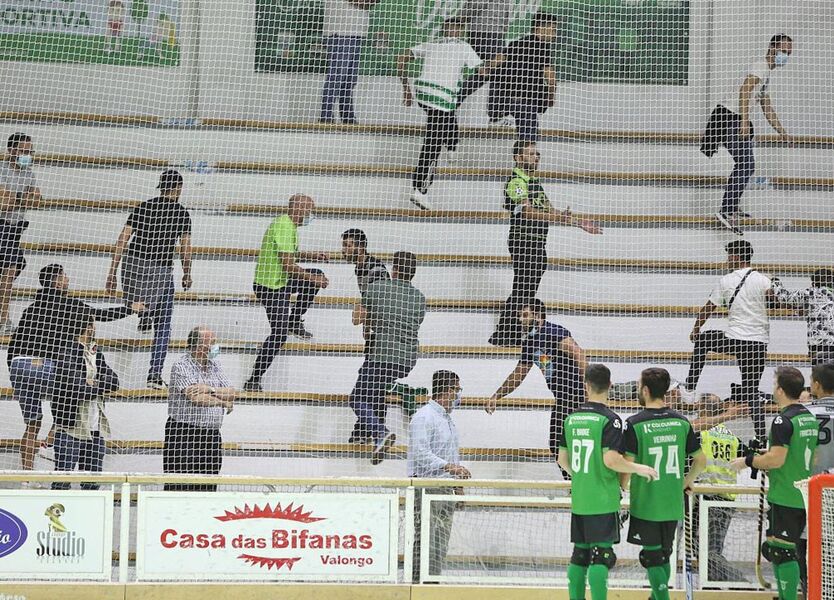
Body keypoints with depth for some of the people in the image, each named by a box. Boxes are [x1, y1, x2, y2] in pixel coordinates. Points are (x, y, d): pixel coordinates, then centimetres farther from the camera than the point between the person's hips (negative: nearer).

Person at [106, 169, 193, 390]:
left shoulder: (143, 207, 8)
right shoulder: (181, 213, 3)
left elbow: (123, 238, 3)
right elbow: (185, 248, 2)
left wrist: (113, 271, 5)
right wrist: (187, 275, 17)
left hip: (133, 264, 2)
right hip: (161, 270, -2)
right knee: (162, 327, 6)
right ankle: (154, 376, 2)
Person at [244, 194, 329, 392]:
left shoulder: (287, 224, 10)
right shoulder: (284, 227, -22)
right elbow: (288, 264, -24)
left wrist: (310, 256, 16)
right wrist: (313, 279, -16)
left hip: (282, 281, 10)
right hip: (271, 286, -10)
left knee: (317, 275, 19)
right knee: (279, 334, -14)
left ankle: (295, 321, 23)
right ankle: (254, 381, -12)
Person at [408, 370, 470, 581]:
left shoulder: (448, 420, 21)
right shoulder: (423, 417, -10)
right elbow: (421, 453, -21)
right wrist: (448, 466, -31)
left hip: (445, 490, 9)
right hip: (426, 487, -9)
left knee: (440, 547, 7)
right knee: (426, 545, -12)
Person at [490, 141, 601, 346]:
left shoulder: (534, 182, 21)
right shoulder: (516, 181, -12)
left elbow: (548, 210, 22)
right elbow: (527, 212, -24)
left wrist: (579, 223, 15)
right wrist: (557, 217, -34)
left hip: (538, 243, 10)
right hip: (523, 241, -10)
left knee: (528, 291, 10)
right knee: (522, 290, -12)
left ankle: (513, 336, 13)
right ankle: (503, 335, -10)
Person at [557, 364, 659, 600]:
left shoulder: (572, 418, 7)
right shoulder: (609, 419, -12)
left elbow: (562, 459, 14)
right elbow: (611, 459, -21)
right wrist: (638, 468, -7)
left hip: (578, 499, 6)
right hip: (603, 500, -6)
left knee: (580, 554, 13)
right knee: (601, 556, -6)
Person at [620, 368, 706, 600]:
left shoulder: (635, 424, -13)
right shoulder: (681, 422, 2)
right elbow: (701, 460, 6)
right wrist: (685, 483, 21)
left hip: (645, 503, -5)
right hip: (673, 504, 5)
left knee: (652, 557, 2)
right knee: (664, 555, 19)